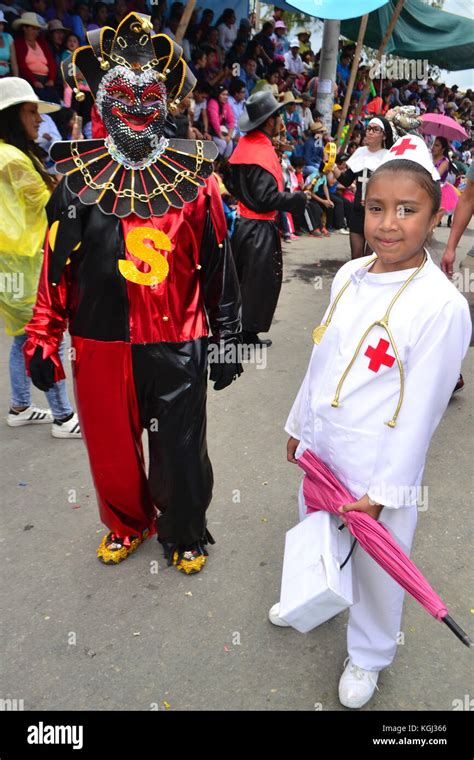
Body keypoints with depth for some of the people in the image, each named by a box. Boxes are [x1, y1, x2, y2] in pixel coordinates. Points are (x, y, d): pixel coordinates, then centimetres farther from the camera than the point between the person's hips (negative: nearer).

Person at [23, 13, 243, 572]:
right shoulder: (78, 175, 3)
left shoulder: (194, 175, 0)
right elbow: (58, 263, 5)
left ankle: (183, 534, 38)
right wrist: (42, 338, 3)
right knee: (111, 449, 16)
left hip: (177, 342, -1)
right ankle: (127, 524, 45)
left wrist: (227, 338, 3)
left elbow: (218, 265, 2)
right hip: (99, 341, 2)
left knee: (180, 451, 10)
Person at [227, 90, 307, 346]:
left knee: (238, 276, 18)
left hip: (242, 221, 9)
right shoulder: (263, 153, -20)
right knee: (262, 279, 3)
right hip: (260, 228, -9)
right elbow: (268, 198, -25)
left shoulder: (244, 145, 7)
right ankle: (249, 332, 13)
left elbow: (231, 183, 15)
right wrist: (299, 199, -14)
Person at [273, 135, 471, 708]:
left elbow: (420, 411, -19)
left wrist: (382, 491, -15)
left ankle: (368, 656, 47)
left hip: (378, 470, -6)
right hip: (321, 452, 6)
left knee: (375, 569, 17)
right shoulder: (349, 275, -3)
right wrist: (299, 424, 15)